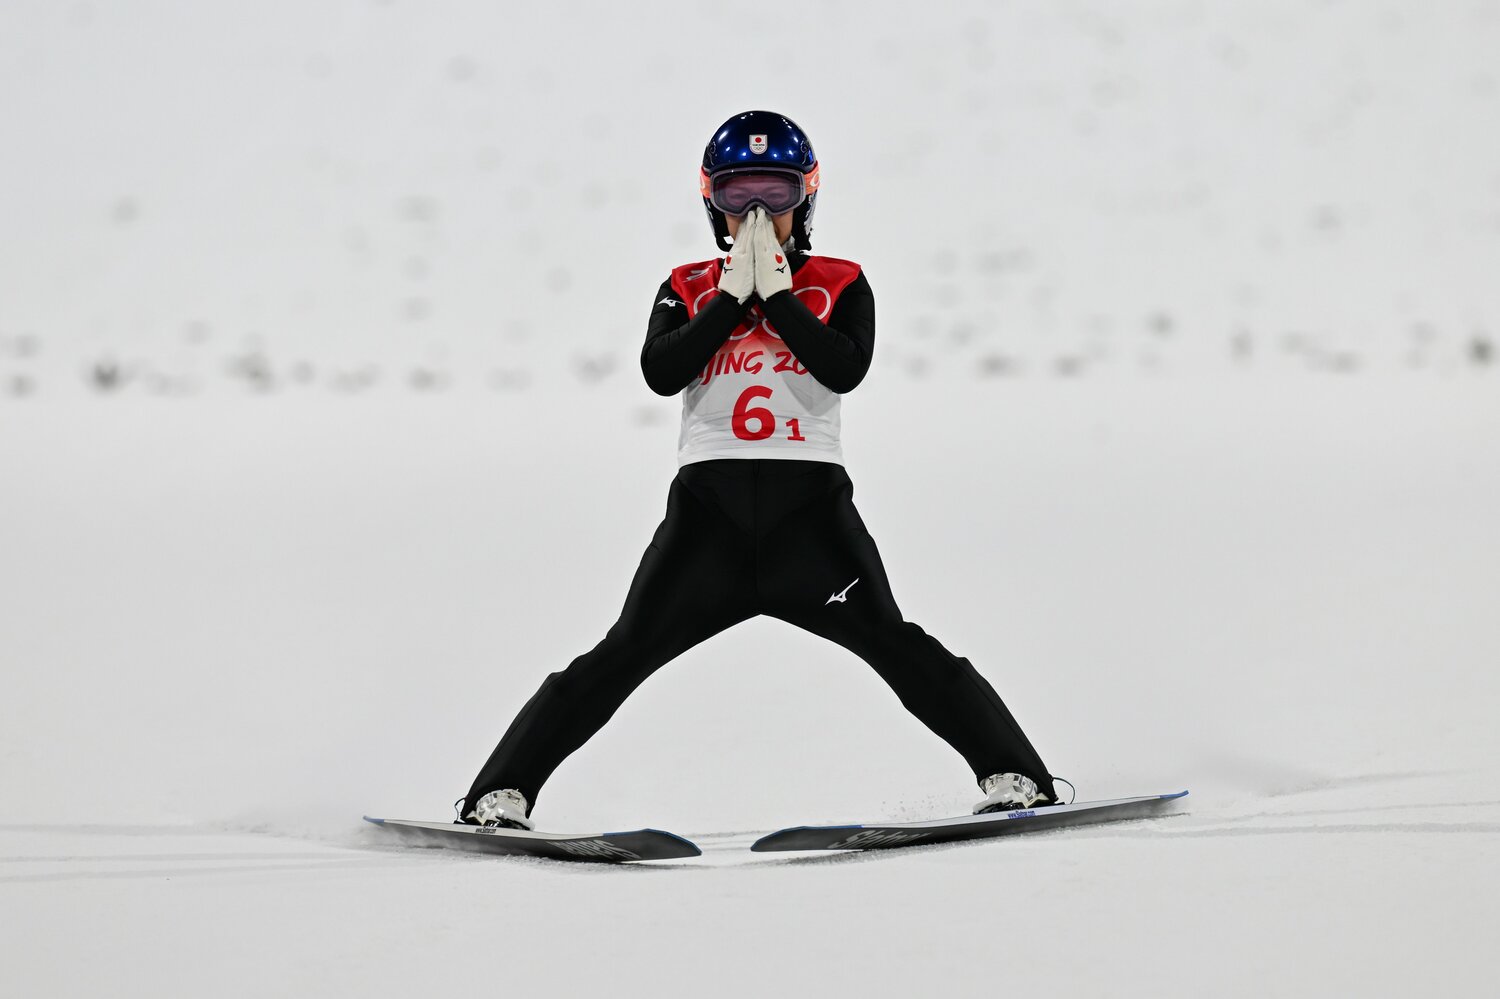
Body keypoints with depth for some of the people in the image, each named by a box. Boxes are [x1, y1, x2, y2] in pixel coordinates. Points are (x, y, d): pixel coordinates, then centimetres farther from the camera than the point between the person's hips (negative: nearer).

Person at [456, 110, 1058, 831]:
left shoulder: (839, 285, 12)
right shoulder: (689, 289, 16)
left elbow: (846, 368, -7)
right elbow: (660, 372, -3)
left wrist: (775, 292, -7)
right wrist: (735, 294, -4)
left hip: (810, 507, -1)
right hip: (708, 507, 1)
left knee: (897, 648, -11)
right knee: (620, 658, -4)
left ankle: (1013, 777, -6)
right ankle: (501, 795, -1)